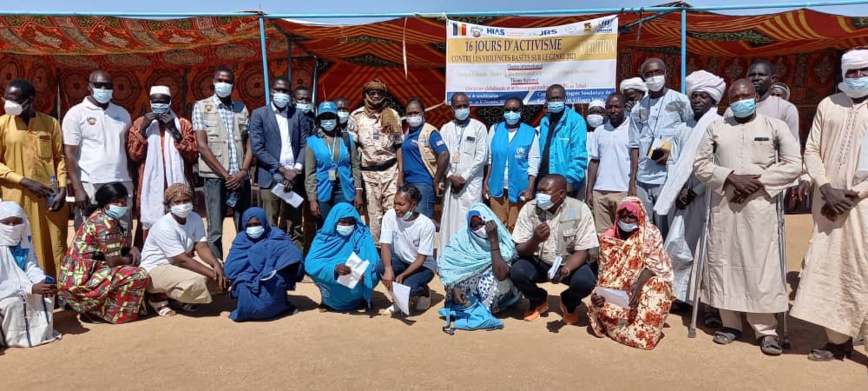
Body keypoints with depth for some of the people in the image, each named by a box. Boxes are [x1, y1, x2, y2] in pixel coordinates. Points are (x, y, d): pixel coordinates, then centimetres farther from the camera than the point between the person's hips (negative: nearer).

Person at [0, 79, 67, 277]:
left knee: (55, 248, 6)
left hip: (50, 197, 1)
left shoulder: (50, 123, 4)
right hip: (17, 199, -1)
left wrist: (62, 190, -4)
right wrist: (25, 182, -11)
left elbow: (60, 158, 6)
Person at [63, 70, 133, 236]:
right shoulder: (76, 114, 0)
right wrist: (77, 188, -12)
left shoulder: (123, 113, 13)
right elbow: (70, 154, -4)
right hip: (90, 186, -3)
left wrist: (134, 183, 9)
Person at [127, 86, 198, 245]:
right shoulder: (140, 122, 10)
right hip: (151, 187, 0)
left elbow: (193, 156, -2)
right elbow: (134, 155, 1)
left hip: (177, 187, 0)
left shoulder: (183, 124, 9)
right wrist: (143, 129, -9)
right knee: (150, 227, -2)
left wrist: (175, 131, -10)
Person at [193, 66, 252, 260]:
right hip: (215, 176, -3)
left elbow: (249, 144, 9)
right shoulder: (201, 107, 3)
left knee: (244, 229, 6)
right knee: (215, 231, 0)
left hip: (241, 177, 3)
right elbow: (202, 146, -5)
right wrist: (225, 175, -10)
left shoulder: (241, 108, 12)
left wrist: (243, 172, -7)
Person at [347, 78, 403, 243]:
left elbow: (398, 145, 7)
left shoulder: (392, 114, 5)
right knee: (373, 213, 6)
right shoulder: (356, 116, 1)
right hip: (368, 172, 0)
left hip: (390, 169, 1)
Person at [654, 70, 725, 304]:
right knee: (678, 245, 6)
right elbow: (673, 161, 13)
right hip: (683, 197, 6)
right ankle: (680, 293, 18)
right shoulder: (684, 128, 15)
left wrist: (694, 191, -12)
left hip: (706, 197, -5)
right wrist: (678, 191, 0)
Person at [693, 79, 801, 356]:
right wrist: (730, 177, -10)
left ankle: (766, 329, 6)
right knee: (723, 262, 4)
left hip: (760, 204, -2)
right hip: (723, 204, 2)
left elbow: (794, 164, 2)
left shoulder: (775, 126, 8)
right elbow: (700, 164, 6)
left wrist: (758, 180, -10)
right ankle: (730, 323, 16)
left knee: (761, 266, -4)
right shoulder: (715, 128, 12)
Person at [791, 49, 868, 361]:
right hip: (828, 204, 3)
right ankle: (839, 339, 18)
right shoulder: (828, 105, 10)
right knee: (828, 267, 6)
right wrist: (826, 188, -8)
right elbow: (811, 150, 7)